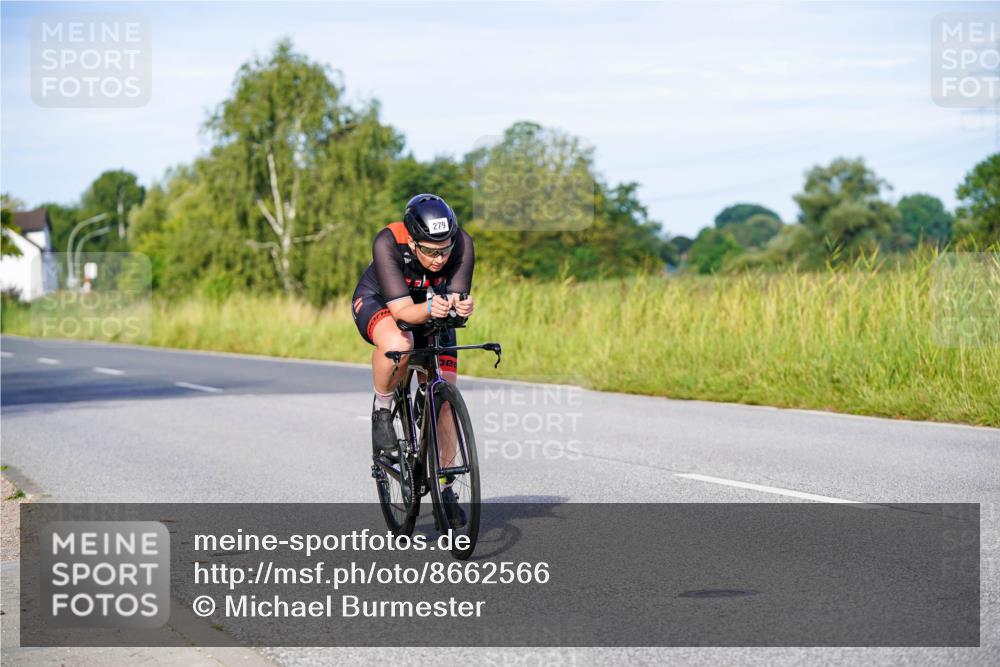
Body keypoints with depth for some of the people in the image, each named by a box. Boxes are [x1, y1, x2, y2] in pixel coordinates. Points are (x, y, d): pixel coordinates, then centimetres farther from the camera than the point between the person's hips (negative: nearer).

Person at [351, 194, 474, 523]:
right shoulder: (388, 243, -37)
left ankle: (444, 487, 8)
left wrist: (460, 306, -54)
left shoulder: (462, 243, -29)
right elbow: (401, 309, -40)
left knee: (444, 401, -7)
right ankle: (382, 409, -11)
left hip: (432, 313, 3)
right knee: (398, 345, -40)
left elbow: (456, 298, -30)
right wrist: (429, 309, -60)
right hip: (378, 303, -3)